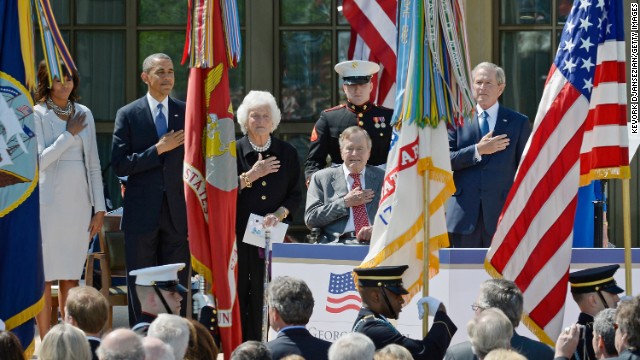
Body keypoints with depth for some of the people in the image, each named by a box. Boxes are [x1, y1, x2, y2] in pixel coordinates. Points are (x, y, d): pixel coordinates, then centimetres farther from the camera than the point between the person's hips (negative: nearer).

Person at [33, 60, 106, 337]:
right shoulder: (37, 114, -3)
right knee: (45, 275, -3)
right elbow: (39, 160, -12)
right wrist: (70, 135, -9)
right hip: (49, 202, -4)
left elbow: (93, 163, 12)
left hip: (79, 202, 4)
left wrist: (100, 208, 9)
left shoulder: (84, 114, 11)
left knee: (71, 275, 6)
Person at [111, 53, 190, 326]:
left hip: (178, 213, 1)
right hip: (142, 213, -1)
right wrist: (157, 150, -13)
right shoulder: (128, 115, 2)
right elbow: (119, 165, -6)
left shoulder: (188, 113, 7)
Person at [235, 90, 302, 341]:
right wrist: (251, 176, -10)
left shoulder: (287, 153, 10)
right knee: (237, 294, -4)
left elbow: (295, 195, 10)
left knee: (266, 298, -5)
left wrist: (280, 213, -8)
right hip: (239, 235, -1)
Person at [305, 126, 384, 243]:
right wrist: (345, 202, -1)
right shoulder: (321, 178, 15)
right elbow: (310, 220, 6)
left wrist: (376, 229, -11)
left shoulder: (382, 178, 18)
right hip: (337, 242, -1)